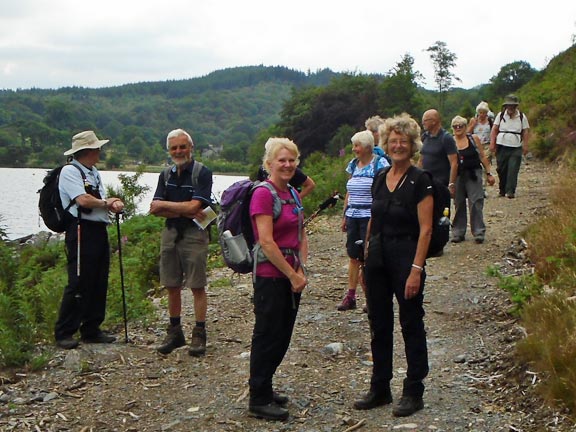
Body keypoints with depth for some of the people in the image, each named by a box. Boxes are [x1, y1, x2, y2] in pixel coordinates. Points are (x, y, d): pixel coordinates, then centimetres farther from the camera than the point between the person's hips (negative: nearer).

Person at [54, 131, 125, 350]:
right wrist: (106, 203, -3)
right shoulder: (69, 171, -8)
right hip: (81, 231, -9)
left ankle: (91, 330, 20)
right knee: (78, 284, -8)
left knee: (99, 283, 11)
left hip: (99, 231, 9)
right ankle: (63, 333, 1)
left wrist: (115, 204, -4)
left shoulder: (94, 173, 20)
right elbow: (83, 200, -19)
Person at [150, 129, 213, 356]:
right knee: (172, 286, 9)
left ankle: (199, 335, 5)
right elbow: (154, 209, 1)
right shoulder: (166, 175, 12)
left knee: (197, 286, -2)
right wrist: (183, 211, -13)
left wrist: (164, 205, -6)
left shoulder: (202, 173, -6)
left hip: (194, 234, -6)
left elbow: (193, 206, -17)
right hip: (170, 233, 6)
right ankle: (175, 331, 20)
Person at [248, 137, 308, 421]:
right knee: (267, 336, 0)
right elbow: (266, 242, -20)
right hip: (270, 274, -8)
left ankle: (264, 388, 30)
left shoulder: (293, 194, 12)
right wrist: (292, 275, -15)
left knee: (283, 335, 15)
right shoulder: (263, 194, -14)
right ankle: (258, 401, 12)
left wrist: (301, 269, 1)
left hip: (291, 275, 8)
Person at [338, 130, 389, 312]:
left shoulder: (380, 164, -6)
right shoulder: (353, 164, 13)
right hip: (353, 217, 6)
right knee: (353, 256, 7)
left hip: (371, 217, -6)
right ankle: (350, 296, 12)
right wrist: (345, 216, 16)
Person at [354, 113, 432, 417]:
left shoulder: (419, 181, -10)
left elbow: (425, 229, -14)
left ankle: (413, 393, 15)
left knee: (411, 326, 4)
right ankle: (380, 389, 24)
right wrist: (366, 259, 12)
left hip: (405, 258, -6)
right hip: (377, 259, 7)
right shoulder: (380, 179, 9)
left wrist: (416, 269, -19)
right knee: (379, 326, 13)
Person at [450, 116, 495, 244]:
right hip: (457, 176, 1)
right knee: (458, 204, 7)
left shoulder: (474, 139, 4)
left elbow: (482, 157, 7)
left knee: (476, 203, -5)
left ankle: (478, 232, -1)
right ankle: (458, 233, 15)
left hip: (473, 175, -1)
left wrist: (489, 173, 4)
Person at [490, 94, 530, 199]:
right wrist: (492, 143, -3)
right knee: (501, 169, 5)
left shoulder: (522, 117, 6)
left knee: (513, 170, -10)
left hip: (516, 148, -1)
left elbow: (526, 132, 5)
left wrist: (525, 146, -3)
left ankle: (510, 191, -11)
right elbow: (494, 129, 5)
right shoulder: (501, 115, 7)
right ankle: (502, 190, 18)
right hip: (502, 146, 1)